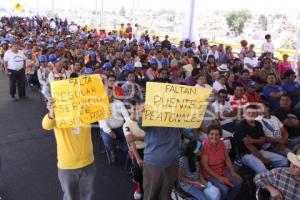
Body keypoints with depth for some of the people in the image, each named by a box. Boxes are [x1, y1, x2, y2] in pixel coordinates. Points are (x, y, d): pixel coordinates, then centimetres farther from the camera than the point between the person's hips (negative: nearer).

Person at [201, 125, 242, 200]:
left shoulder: (221, 143, -6)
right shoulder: (205, 146, -24)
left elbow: (227, 158, 3)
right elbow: (205, 166, -21)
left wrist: (233, 172, -7)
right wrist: (218, 177, -21)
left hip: (223, 170, 6)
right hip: (210, 174, -6)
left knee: (238, 182, -9)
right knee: (224, 189, -24)